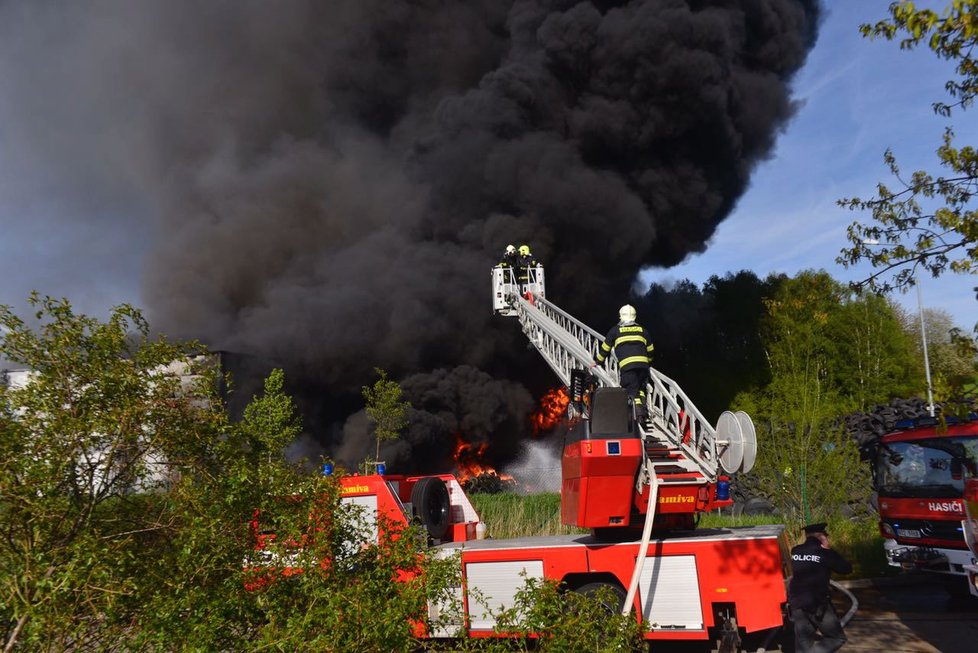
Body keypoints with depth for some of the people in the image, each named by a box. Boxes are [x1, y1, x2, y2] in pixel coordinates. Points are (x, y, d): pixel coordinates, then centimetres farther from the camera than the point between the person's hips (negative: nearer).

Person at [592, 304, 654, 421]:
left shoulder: (616, 330, 13)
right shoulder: (642, 330, 20)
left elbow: (605, 347, 18)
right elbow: (650, 349, 27)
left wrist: (597, 361, 31)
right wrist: (648, 362, 44)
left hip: (626, 364, -3)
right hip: (643, 364, 3)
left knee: (633, 390, -2)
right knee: (640, 388, 18)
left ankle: (639, 412, -20)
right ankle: (643, 409, -1)